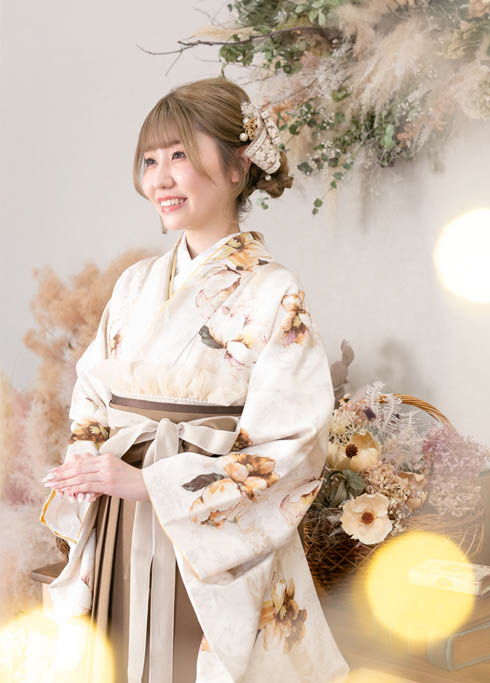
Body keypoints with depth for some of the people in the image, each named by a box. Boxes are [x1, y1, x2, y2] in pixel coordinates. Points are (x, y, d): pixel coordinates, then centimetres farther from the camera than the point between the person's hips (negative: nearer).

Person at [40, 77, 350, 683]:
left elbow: (291, 451, -15)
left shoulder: (273, 295, -10)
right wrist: (86, 470, -9)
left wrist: (147, 482, -19)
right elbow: (92, 399, 13)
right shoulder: (137, 284, 7)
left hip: (216, 549, -5)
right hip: (119, 541, 5)